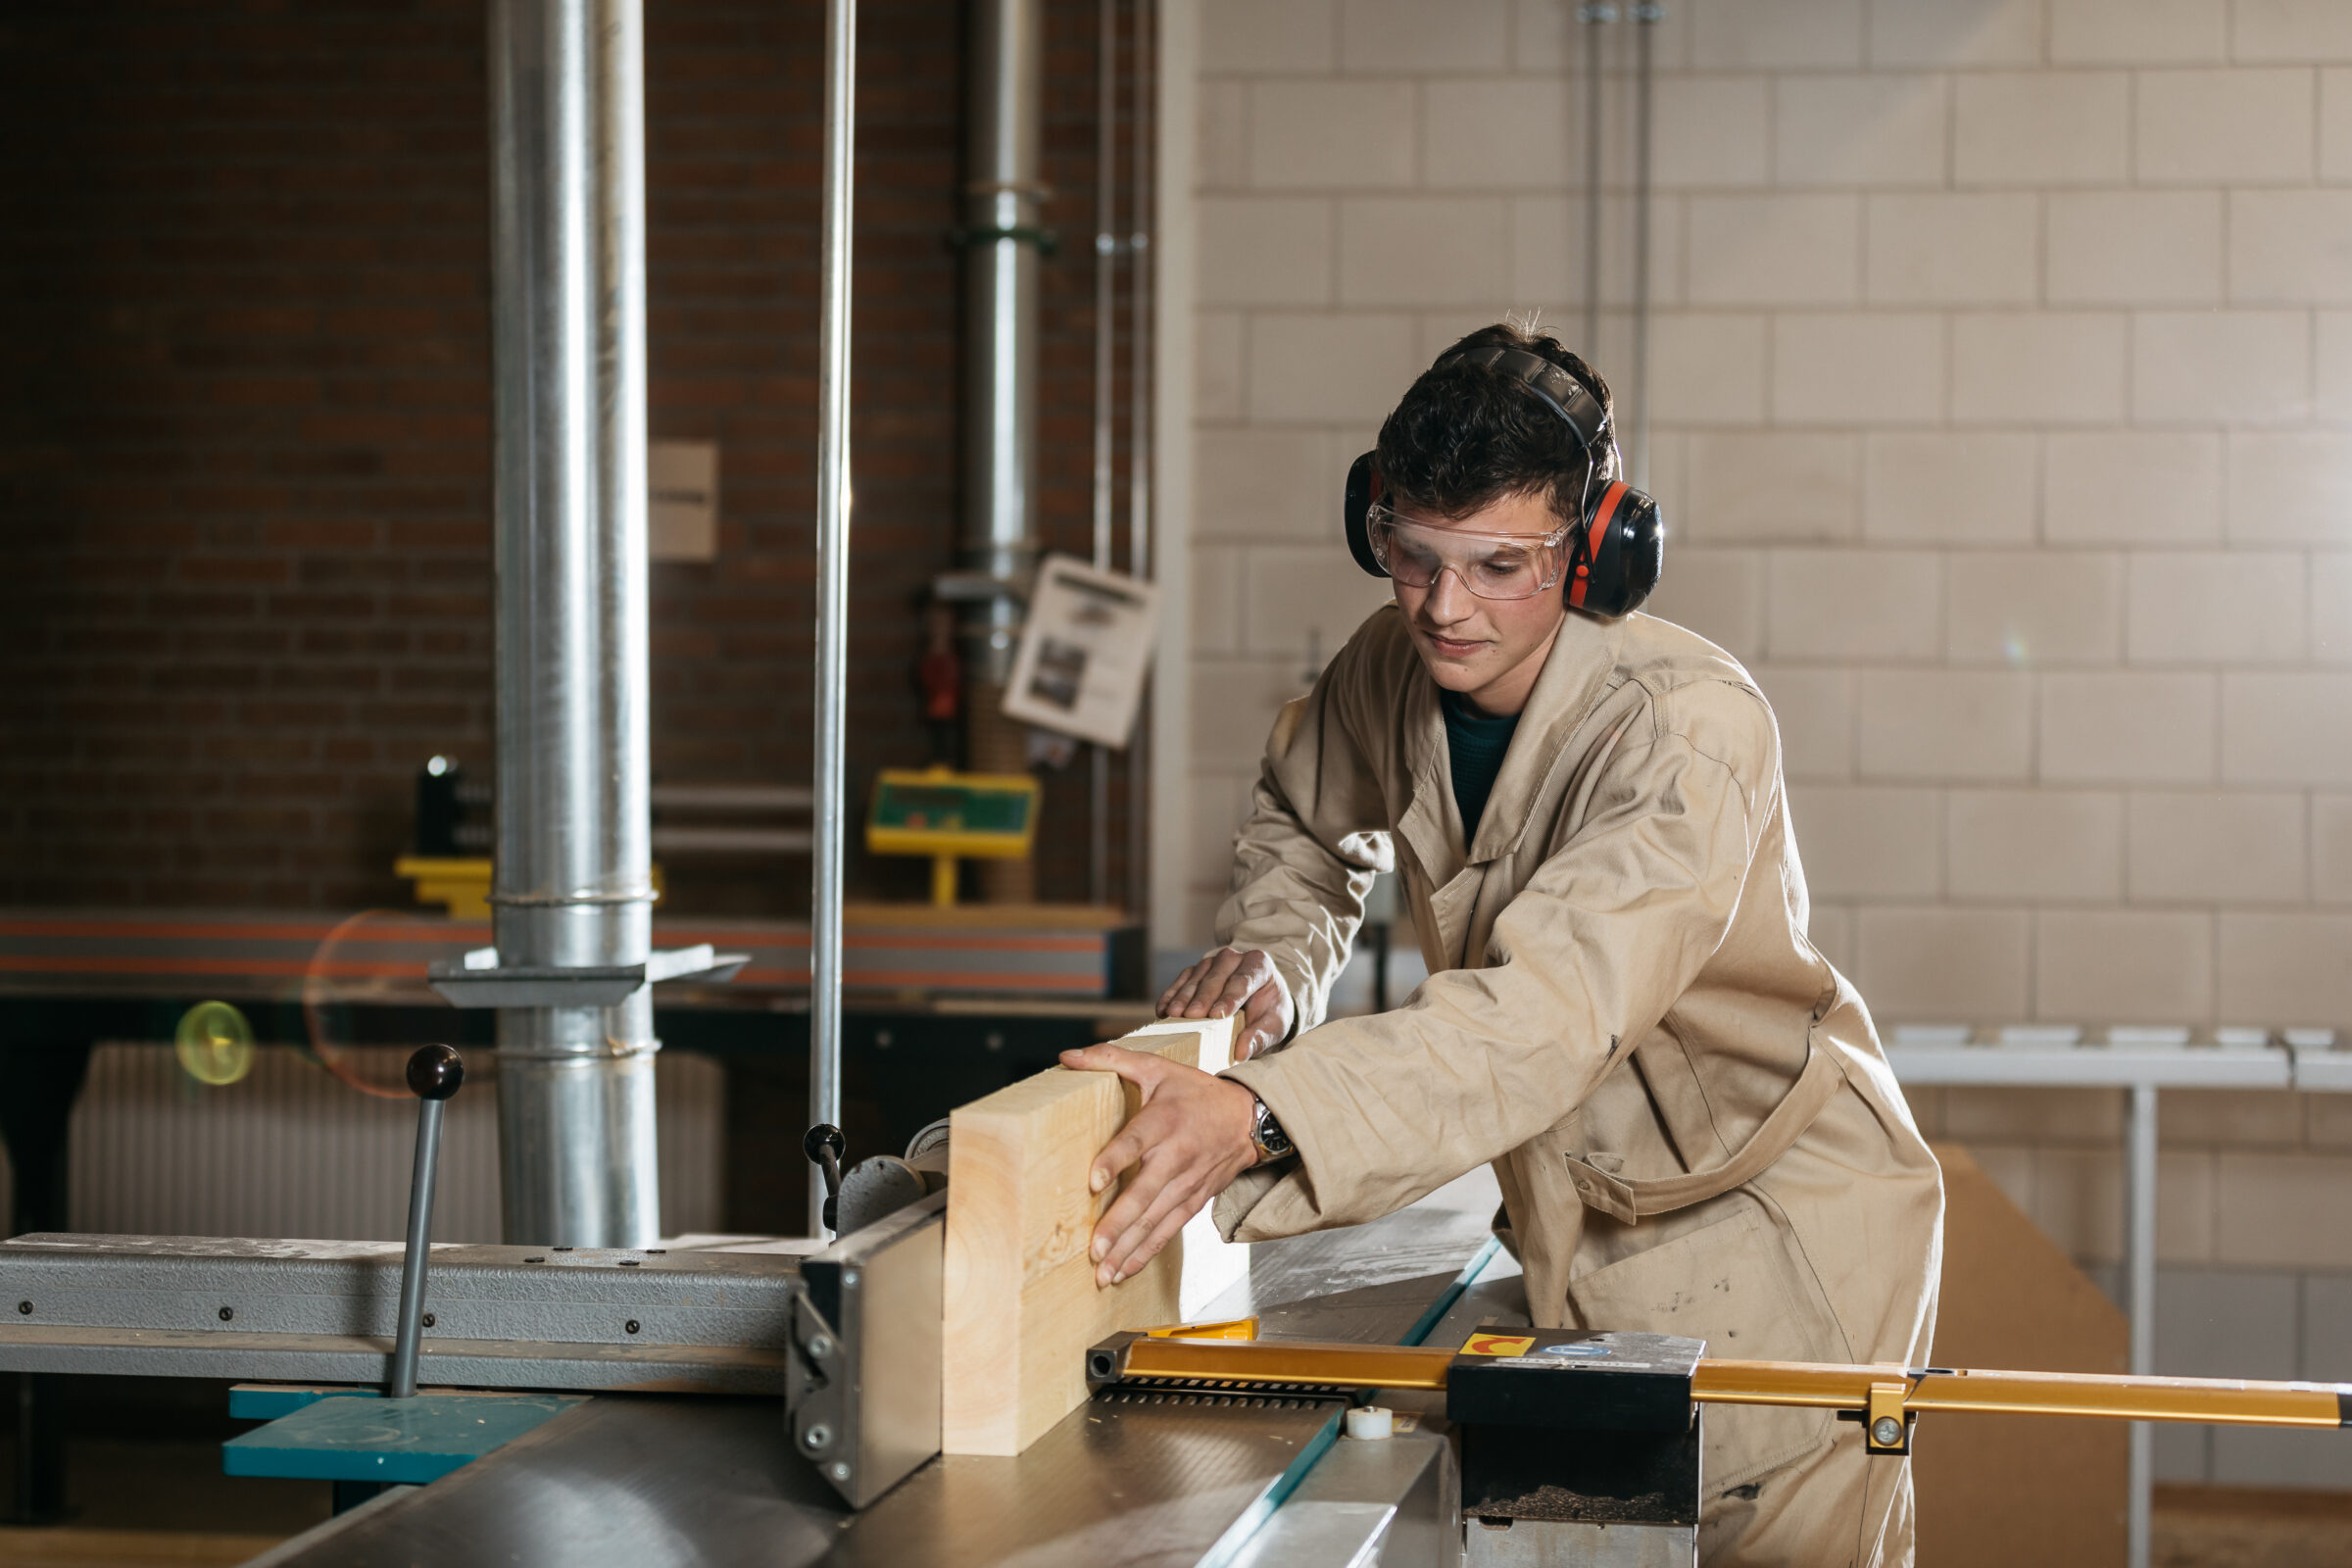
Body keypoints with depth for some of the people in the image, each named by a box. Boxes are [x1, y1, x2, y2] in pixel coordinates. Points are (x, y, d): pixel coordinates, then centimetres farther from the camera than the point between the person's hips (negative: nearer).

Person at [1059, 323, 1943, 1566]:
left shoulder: (1688, 730, -28)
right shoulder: (1392, 672, -7)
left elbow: (1545, 1015, -44)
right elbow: (1304, 819, 18)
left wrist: (1255, 1119, -57)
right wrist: (1273, 960, -7)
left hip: (1776, 1225, -6)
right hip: (1580, 1231, 6)